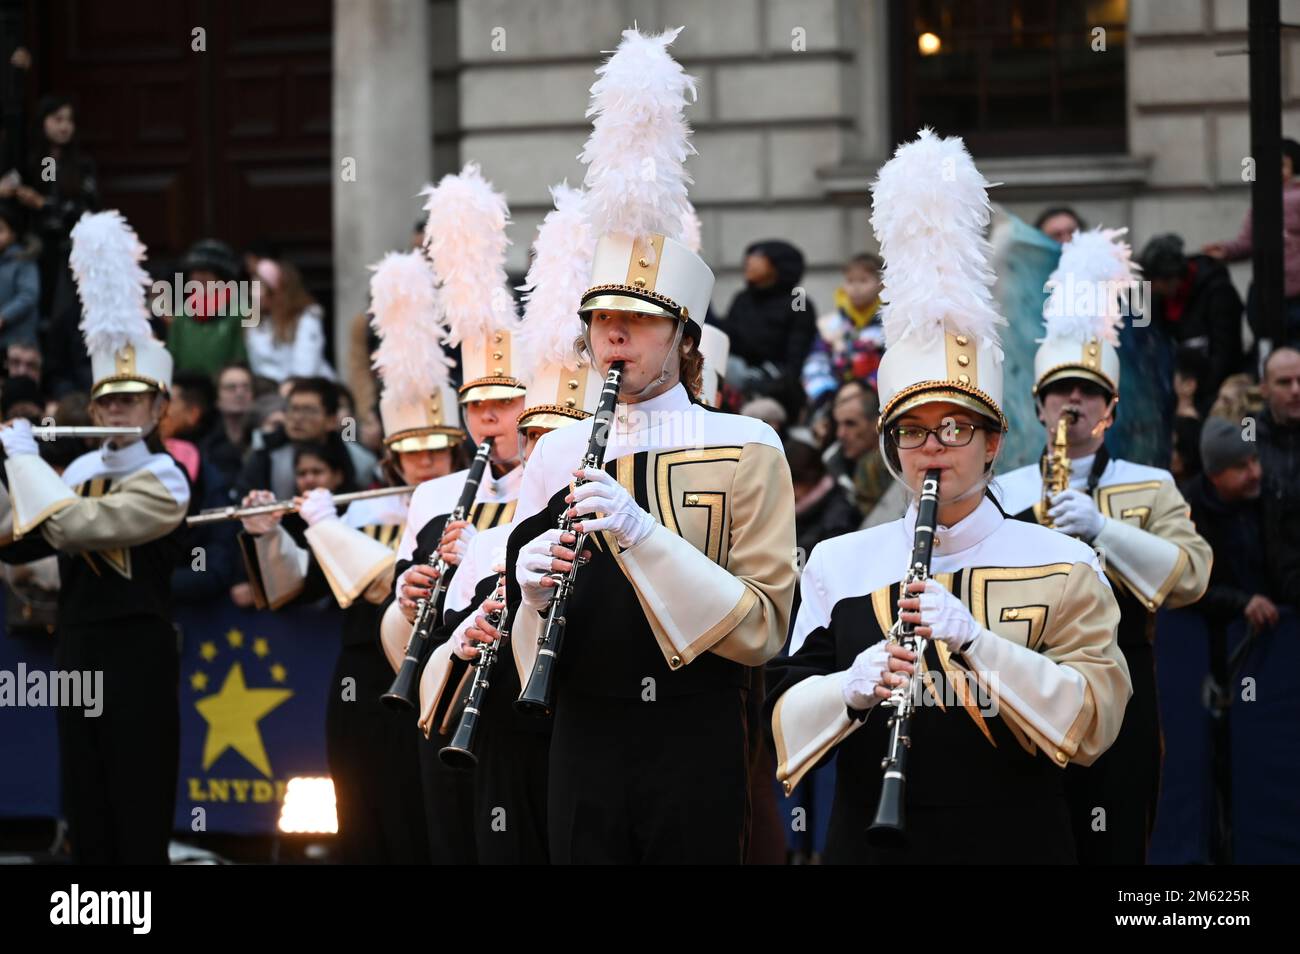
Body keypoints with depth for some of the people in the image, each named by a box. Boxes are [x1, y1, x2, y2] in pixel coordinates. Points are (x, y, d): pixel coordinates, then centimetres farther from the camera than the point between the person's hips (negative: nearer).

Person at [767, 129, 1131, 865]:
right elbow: (788, 715, 0)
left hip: (1014, 842, -2)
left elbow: (1093, 726, -12)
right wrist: (853, 690, -21)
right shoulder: (839, 565, 4)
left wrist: (974, 638, -23)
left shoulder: (1063, 566, -3)